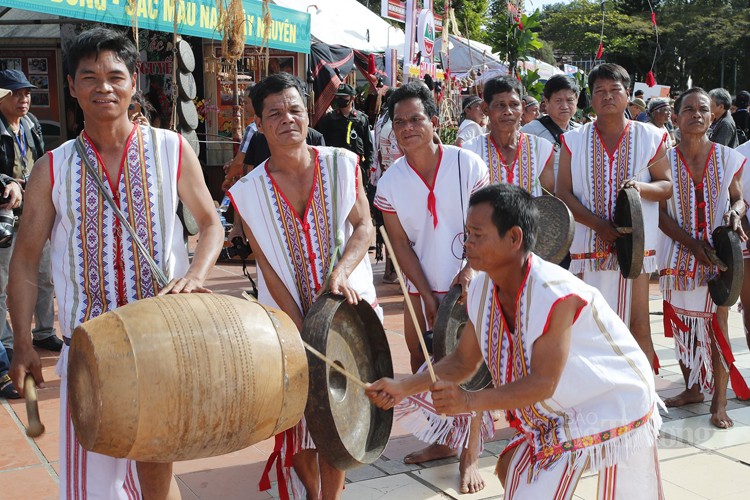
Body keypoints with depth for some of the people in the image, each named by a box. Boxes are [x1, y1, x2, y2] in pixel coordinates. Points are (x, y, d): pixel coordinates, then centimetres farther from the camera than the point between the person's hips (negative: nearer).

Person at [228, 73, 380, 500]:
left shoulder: (342, 164, -3)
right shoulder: (248, 192, -5)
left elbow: (364, 226, -1)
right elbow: (269, 269, -7)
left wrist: (341, 271, -21)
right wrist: (303, 332, -12)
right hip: (289, 316, 0)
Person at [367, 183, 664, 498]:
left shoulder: (555, 294, -35)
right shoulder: (482, 289, -10)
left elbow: (542, 384, -33)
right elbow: (464, 361, -1)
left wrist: (469, 401, -39)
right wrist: (403, 387, -12)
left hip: (617, 405, -7)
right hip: (558, 413, 8)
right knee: (513, 473, 13)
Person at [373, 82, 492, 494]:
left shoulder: (466, 165, -11)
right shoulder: (390, 182, -6)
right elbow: (401, 244, -5)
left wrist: (470, 267, -21)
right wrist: (428, 297, -10)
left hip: (467, 285, -3)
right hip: (421, 290, 3)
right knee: (424, 367, 12)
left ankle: (469, 456, 13)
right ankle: (444, 440, 32)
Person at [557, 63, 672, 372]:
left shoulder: (650, 138, 5)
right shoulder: (574, 141, 5)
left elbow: (667, 186, 8)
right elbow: (562, 193, -1)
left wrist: (642, 187, -16)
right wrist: (599, 225, -14)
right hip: (589, 245, 1)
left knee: (638, 325, 1)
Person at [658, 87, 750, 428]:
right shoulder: (666, 160, -1)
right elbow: (661, 213, -4)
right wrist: (692, 243, -16)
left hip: (718, 256, -1)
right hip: (679, 255, 1)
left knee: (717, 326, -3)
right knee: (682, 324, 8)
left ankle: (719, 401, 6)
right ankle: (693, 389, 26)